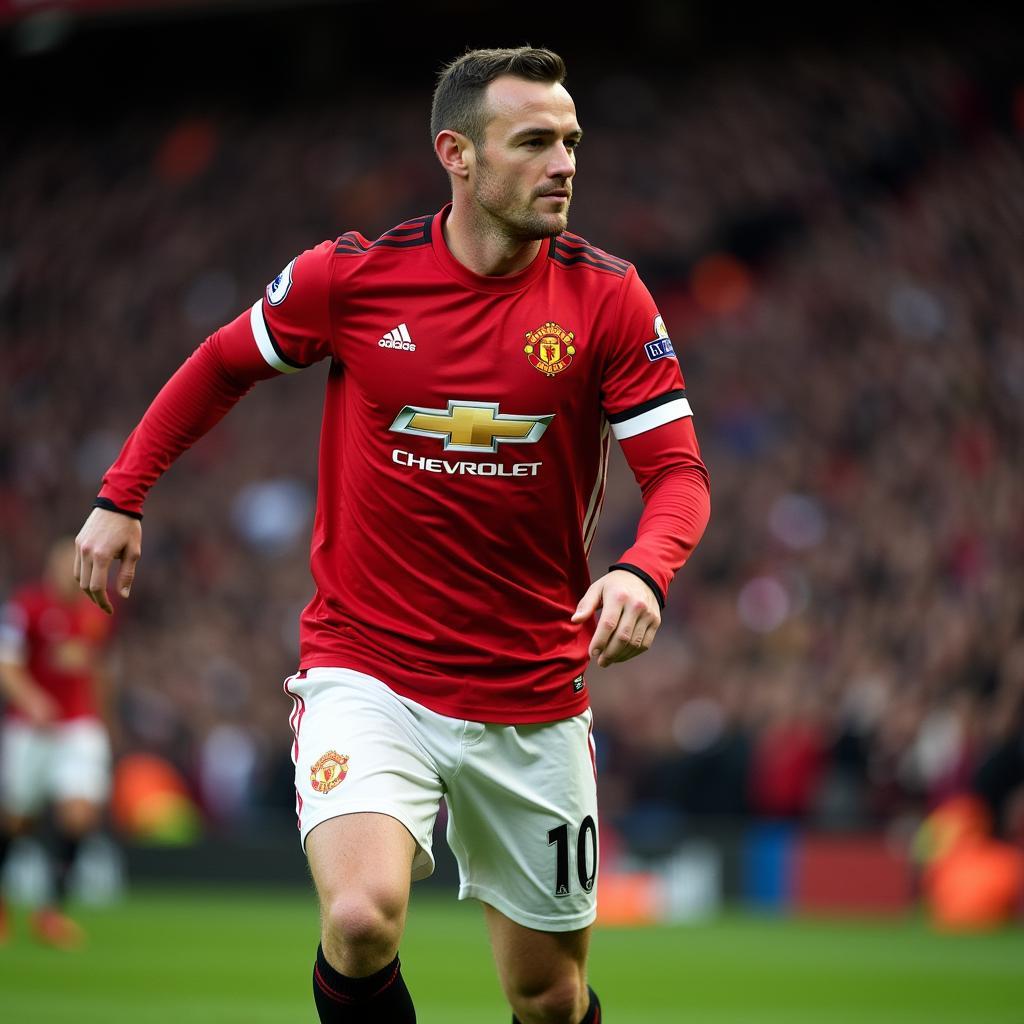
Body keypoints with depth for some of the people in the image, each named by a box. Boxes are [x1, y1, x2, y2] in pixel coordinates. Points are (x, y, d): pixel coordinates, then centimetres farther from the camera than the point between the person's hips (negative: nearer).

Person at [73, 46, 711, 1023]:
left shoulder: (606, 297, -6)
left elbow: (677, 472, -7)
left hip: (533, 699, 2)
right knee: (362, 920, -27)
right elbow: (223, 364, 11)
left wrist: (642, 570, -28)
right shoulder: (349, 277, -7)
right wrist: (120, 497, 10)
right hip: (367, 674, -2)